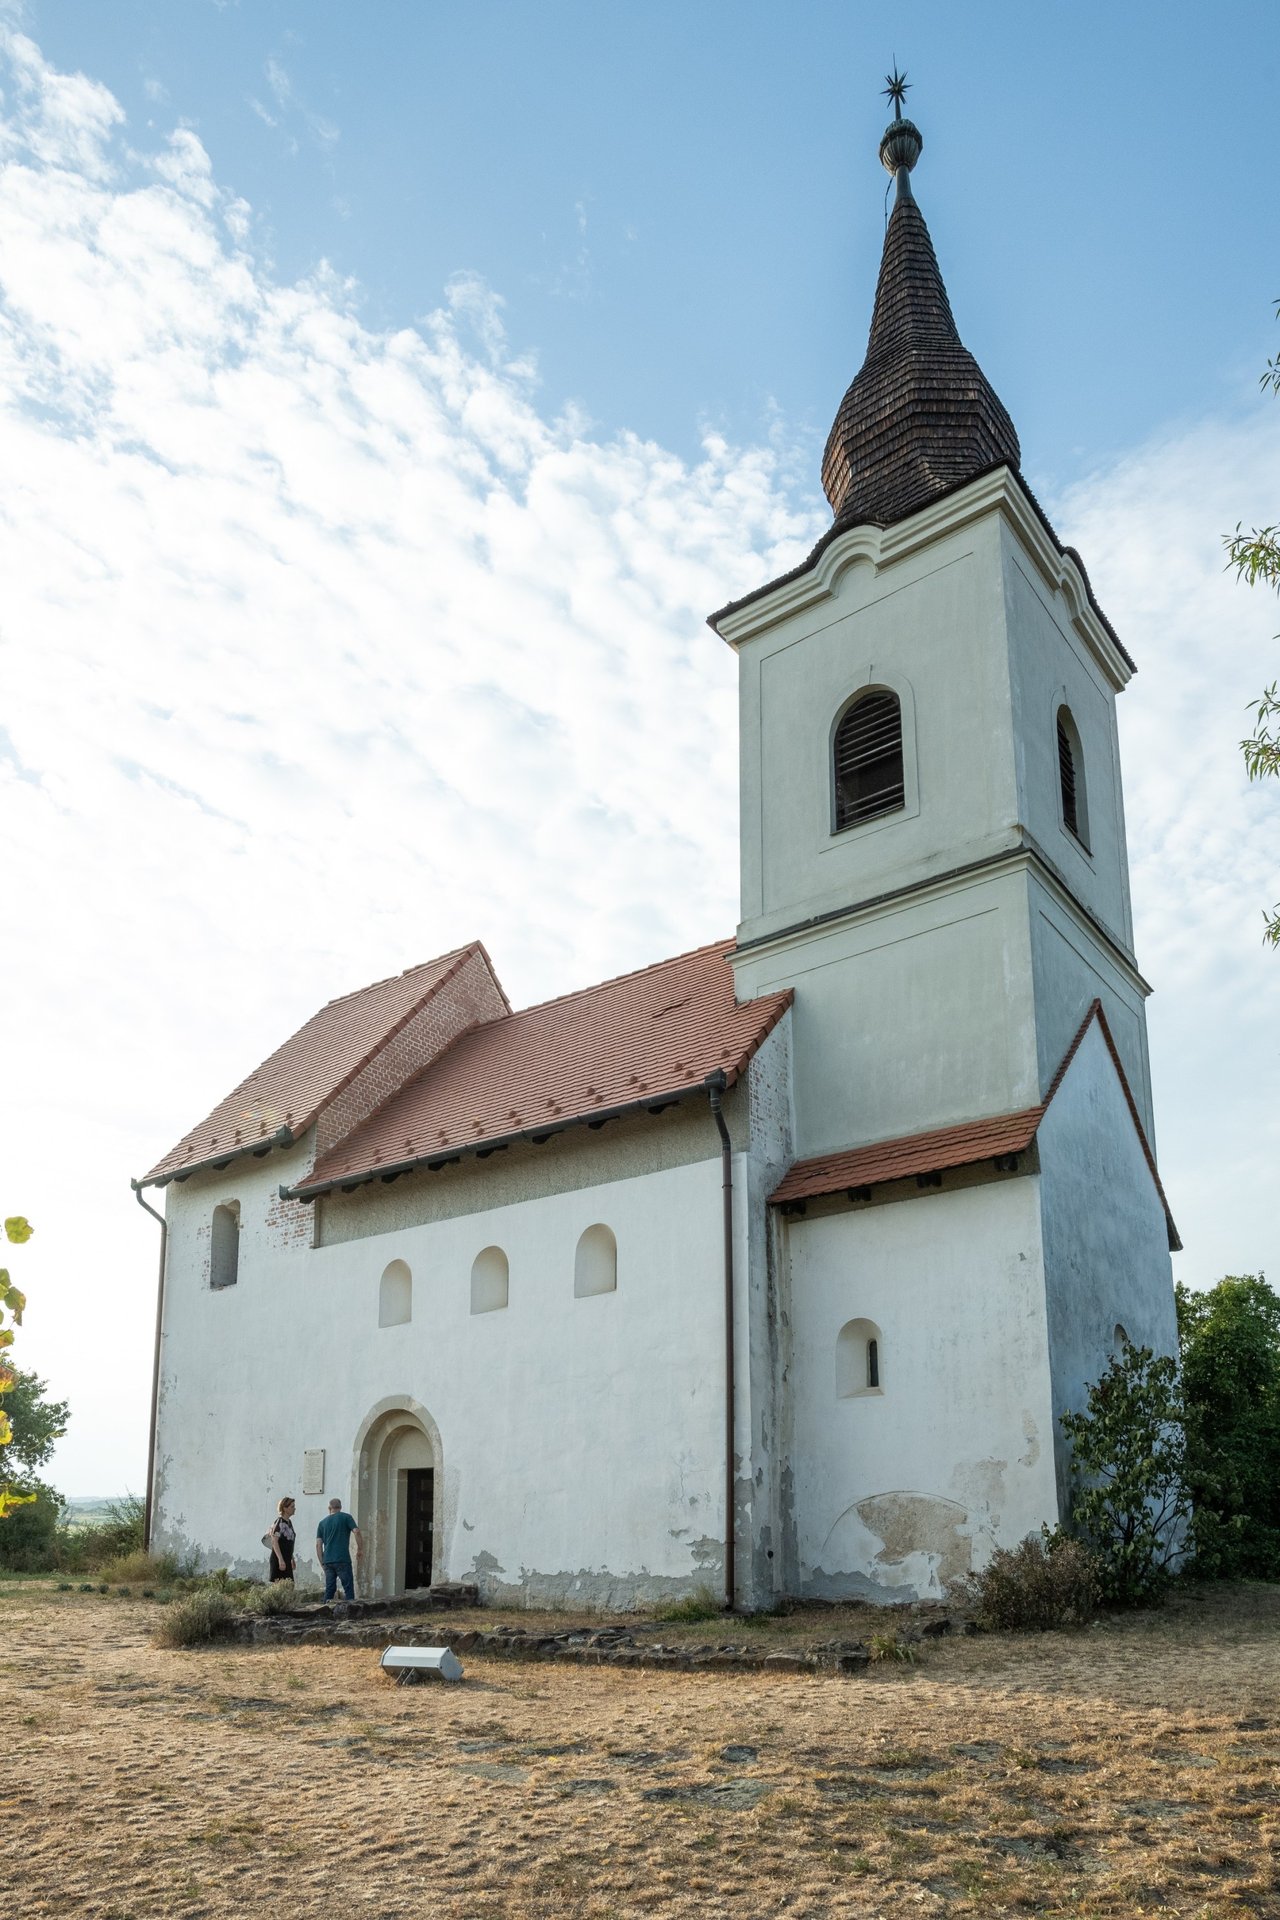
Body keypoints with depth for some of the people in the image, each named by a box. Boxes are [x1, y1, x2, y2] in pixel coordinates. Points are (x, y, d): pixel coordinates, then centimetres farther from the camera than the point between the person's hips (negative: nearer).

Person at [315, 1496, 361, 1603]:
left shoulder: (323, 1522, 14)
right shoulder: (346, 1517, 3)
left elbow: (318, 1544, 9)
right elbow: (356, 1531, -11)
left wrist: (322, 1562, 14)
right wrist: (359, 1549, -1)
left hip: (327, 1561, 4)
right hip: (342, 1560, -4)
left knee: (329, 1589, 9)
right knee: (348, 1588, -2)